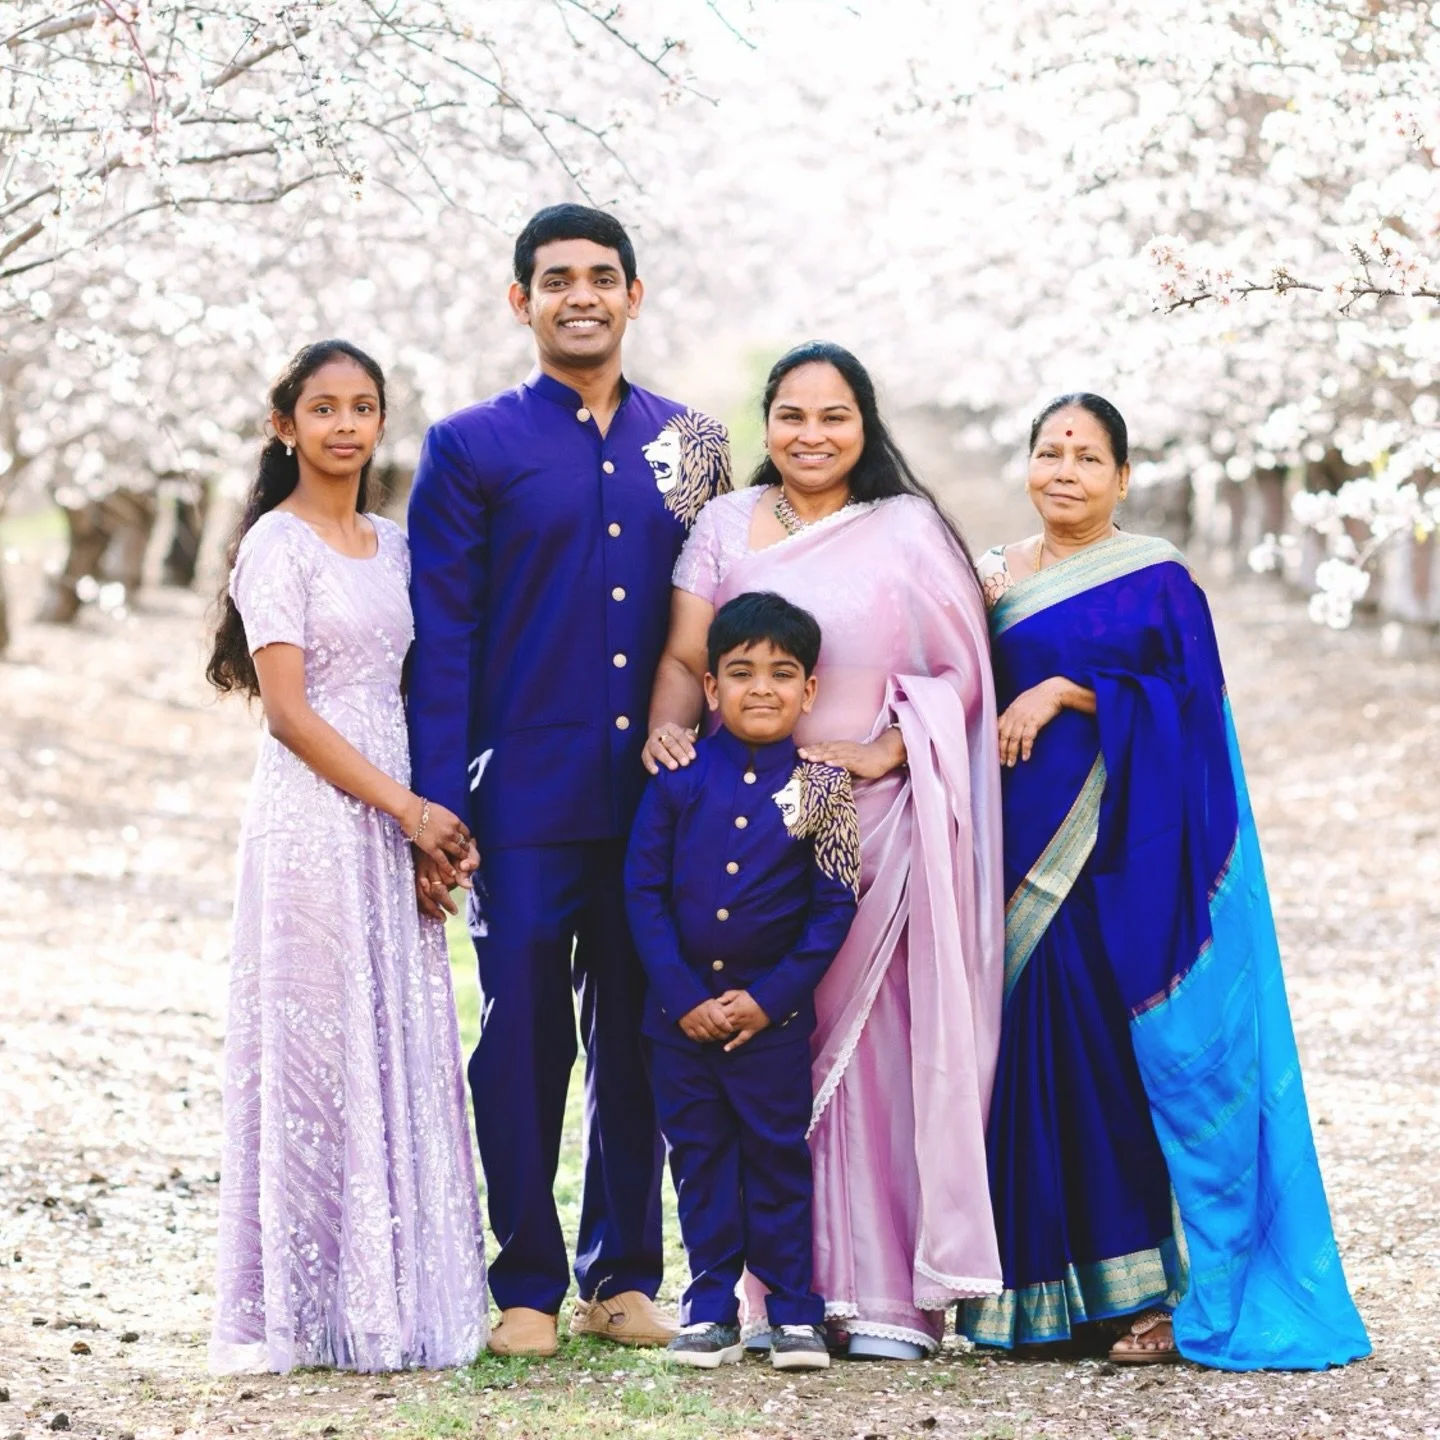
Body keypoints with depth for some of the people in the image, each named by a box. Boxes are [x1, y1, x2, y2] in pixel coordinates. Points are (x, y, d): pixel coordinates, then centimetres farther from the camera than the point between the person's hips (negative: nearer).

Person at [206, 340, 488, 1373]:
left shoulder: (394, 545, 15)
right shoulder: (278, 544, -5)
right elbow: (288, 711, -11)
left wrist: (433, 819, 3)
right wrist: (406, 808, -13)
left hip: (400, 818, 7)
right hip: (314, 820, -7)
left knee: (403, 1048, 6)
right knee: (321, 1047, -5)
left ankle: (395, 1294, 12)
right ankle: (314, 1305, 1)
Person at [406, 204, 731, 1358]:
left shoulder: (691, 443, 11)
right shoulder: (472, 447, 2)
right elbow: (441, 637, -1)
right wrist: (437, 806, -8)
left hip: (659, 797, 3)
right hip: (527, 798, -3)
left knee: (640, 1041, 8)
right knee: (523, 1038, 0)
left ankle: (623, 1274, 19)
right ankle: (530, 1286, 9)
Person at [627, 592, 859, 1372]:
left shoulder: (818, 790, -4)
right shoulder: (679, 779, -2)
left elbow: (834, 910, -4)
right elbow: (644, 890, -2)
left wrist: (769, 999, -11)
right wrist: (683, 997, -9)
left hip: (771, 1013, -1)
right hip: (681, 1009, 2)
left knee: (777, 1158, 5)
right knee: (700, 1159, 9)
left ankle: (795, 1310, 13)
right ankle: (711, 1309, 17)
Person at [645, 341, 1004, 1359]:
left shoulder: (907, 530, 5)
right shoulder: (726, 526, 11)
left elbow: (960, 671, 1)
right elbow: (685, 658, 6)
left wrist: (882, 754, -12)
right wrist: (672, 727, -14)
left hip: (878, 819, -2)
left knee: (878, 1038, -4)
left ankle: (887, 1290, 1)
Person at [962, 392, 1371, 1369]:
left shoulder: (1157, 580, 1)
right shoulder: (993, 581, 15)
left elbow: (1190, 704, -7)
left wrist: (1067, 692, -14)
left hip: (1129, 855, -4)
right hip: (1024, 848, 4)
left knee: (1133, 1055, -7)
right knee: (1033, 1048, 0)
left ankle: (1154, 1287, -4)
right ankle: (1048, 1291, 6)